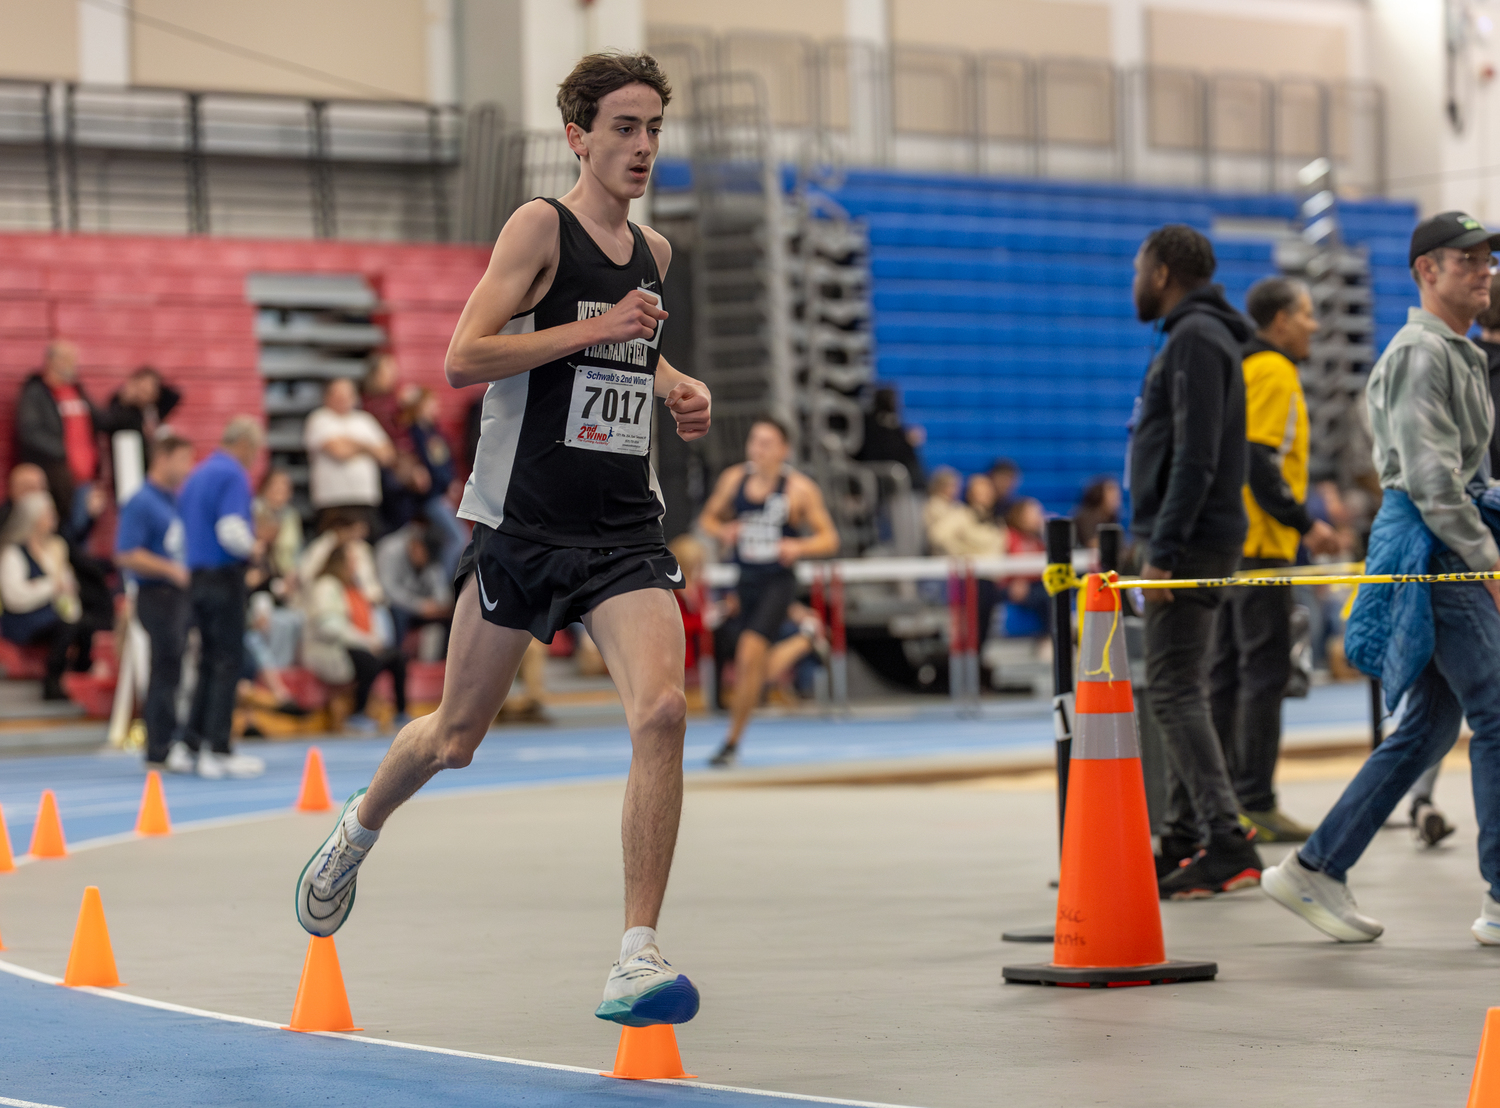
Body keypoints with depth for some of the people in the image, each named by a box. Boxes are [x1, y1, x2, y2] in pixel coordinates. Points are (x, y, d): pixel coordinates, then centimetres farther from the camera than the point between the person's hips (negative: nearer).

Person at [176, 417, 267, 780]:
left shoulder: (196, 475, 16)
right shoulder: (233, 475, -12)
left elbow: (182, 530, 19)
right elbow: (231, 531, -23)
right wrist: (254, 548, -3)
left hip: (196, 575, 8)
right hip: (224, 576, -8)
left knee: (209, 661, 15)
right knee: (227, 663, -4)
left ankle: (194, 740, 13)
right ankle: (217, 750, -5)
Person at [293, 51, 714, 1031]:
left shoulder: (654, 250, 12)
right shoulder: (540, 227, -7)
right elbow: (463, 359, -17)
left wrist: (679, 388, 13)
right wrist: (597, 329, -21)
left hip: (625, 534, 4)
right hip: (523, 526, -4)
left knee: (662, 710, -19)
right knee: (455, 739, 11)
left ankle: (638, 957, -15)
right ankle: (358, 832, 44)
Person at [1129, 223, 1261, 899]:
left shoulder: (1195, 338, -13)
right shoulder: (1198, 336, 19)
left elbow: (1195, 457, -22)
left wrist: (1165, 551, -24)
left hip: (1189, 542, -11)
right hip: (1188, 545, 11)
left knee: (1173, 691, -13)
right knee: (1178, 691, 13)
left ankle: (1228, 846, -18)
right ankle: (1184, 841, 17)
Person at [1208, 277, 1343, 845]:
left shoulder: (1237, 369, 18)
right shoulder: (1273, 373, -11)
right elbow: (1260, 463, -20)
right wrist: (1305, 524, -17)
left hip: (1225, 541, 10)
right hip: (1260, 543, -10)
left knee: (1226, 671, 11)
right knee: (1265, 670, -8)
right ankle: (1255, 804, -9)